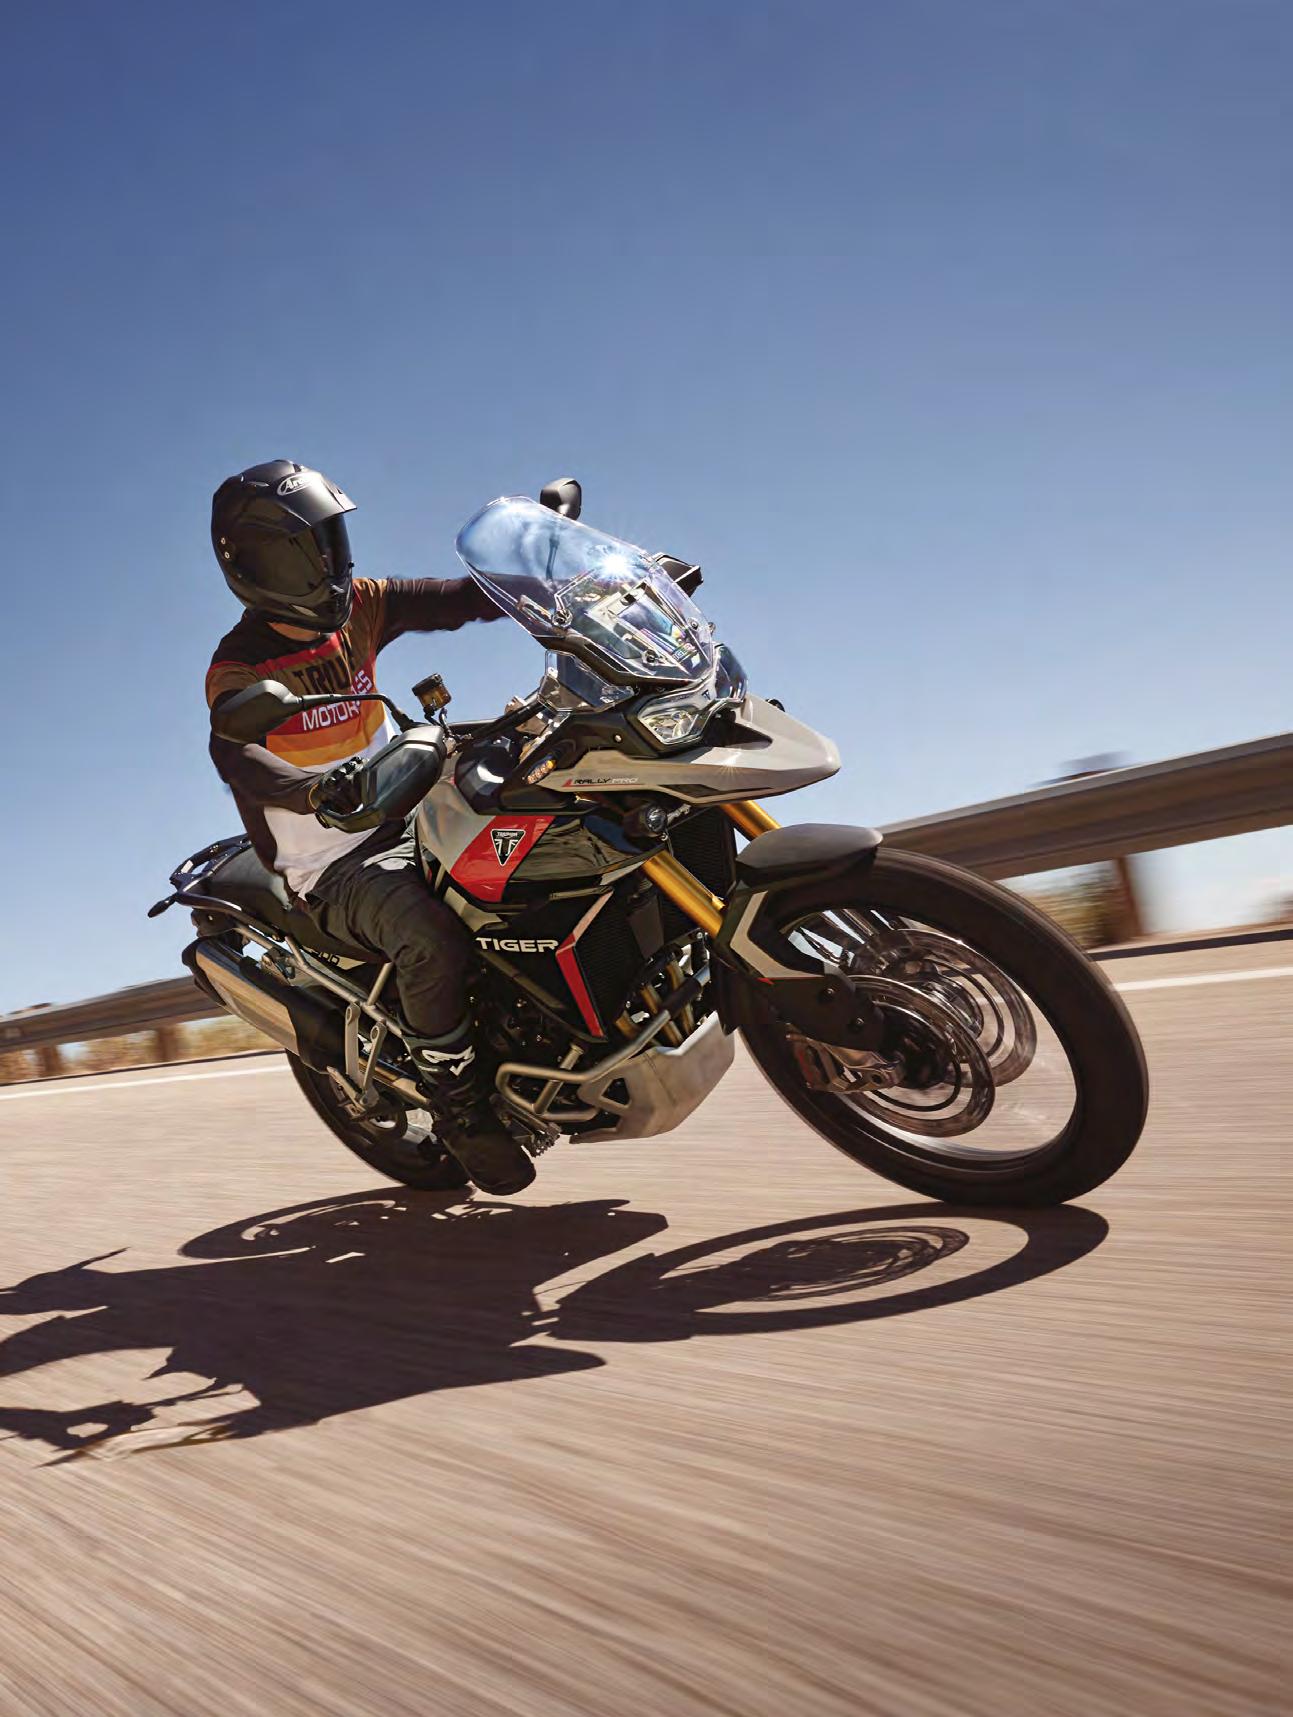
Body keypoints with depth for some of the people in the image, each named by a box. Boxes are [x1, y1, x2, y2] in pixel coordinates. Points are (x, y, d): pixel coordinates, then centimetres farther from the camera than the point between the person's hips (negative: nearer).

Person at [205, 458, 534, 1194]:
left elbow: (465, 600, -1)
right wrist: (318, 792, -54)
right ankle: (460, 1105, -13)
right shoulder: (238, 669, -12)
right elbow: (236, 755, -33)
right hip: (331, 865, -6)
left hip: (407, 822, 7)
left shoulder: (359, 607, 5)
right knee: (431, 938, -34)